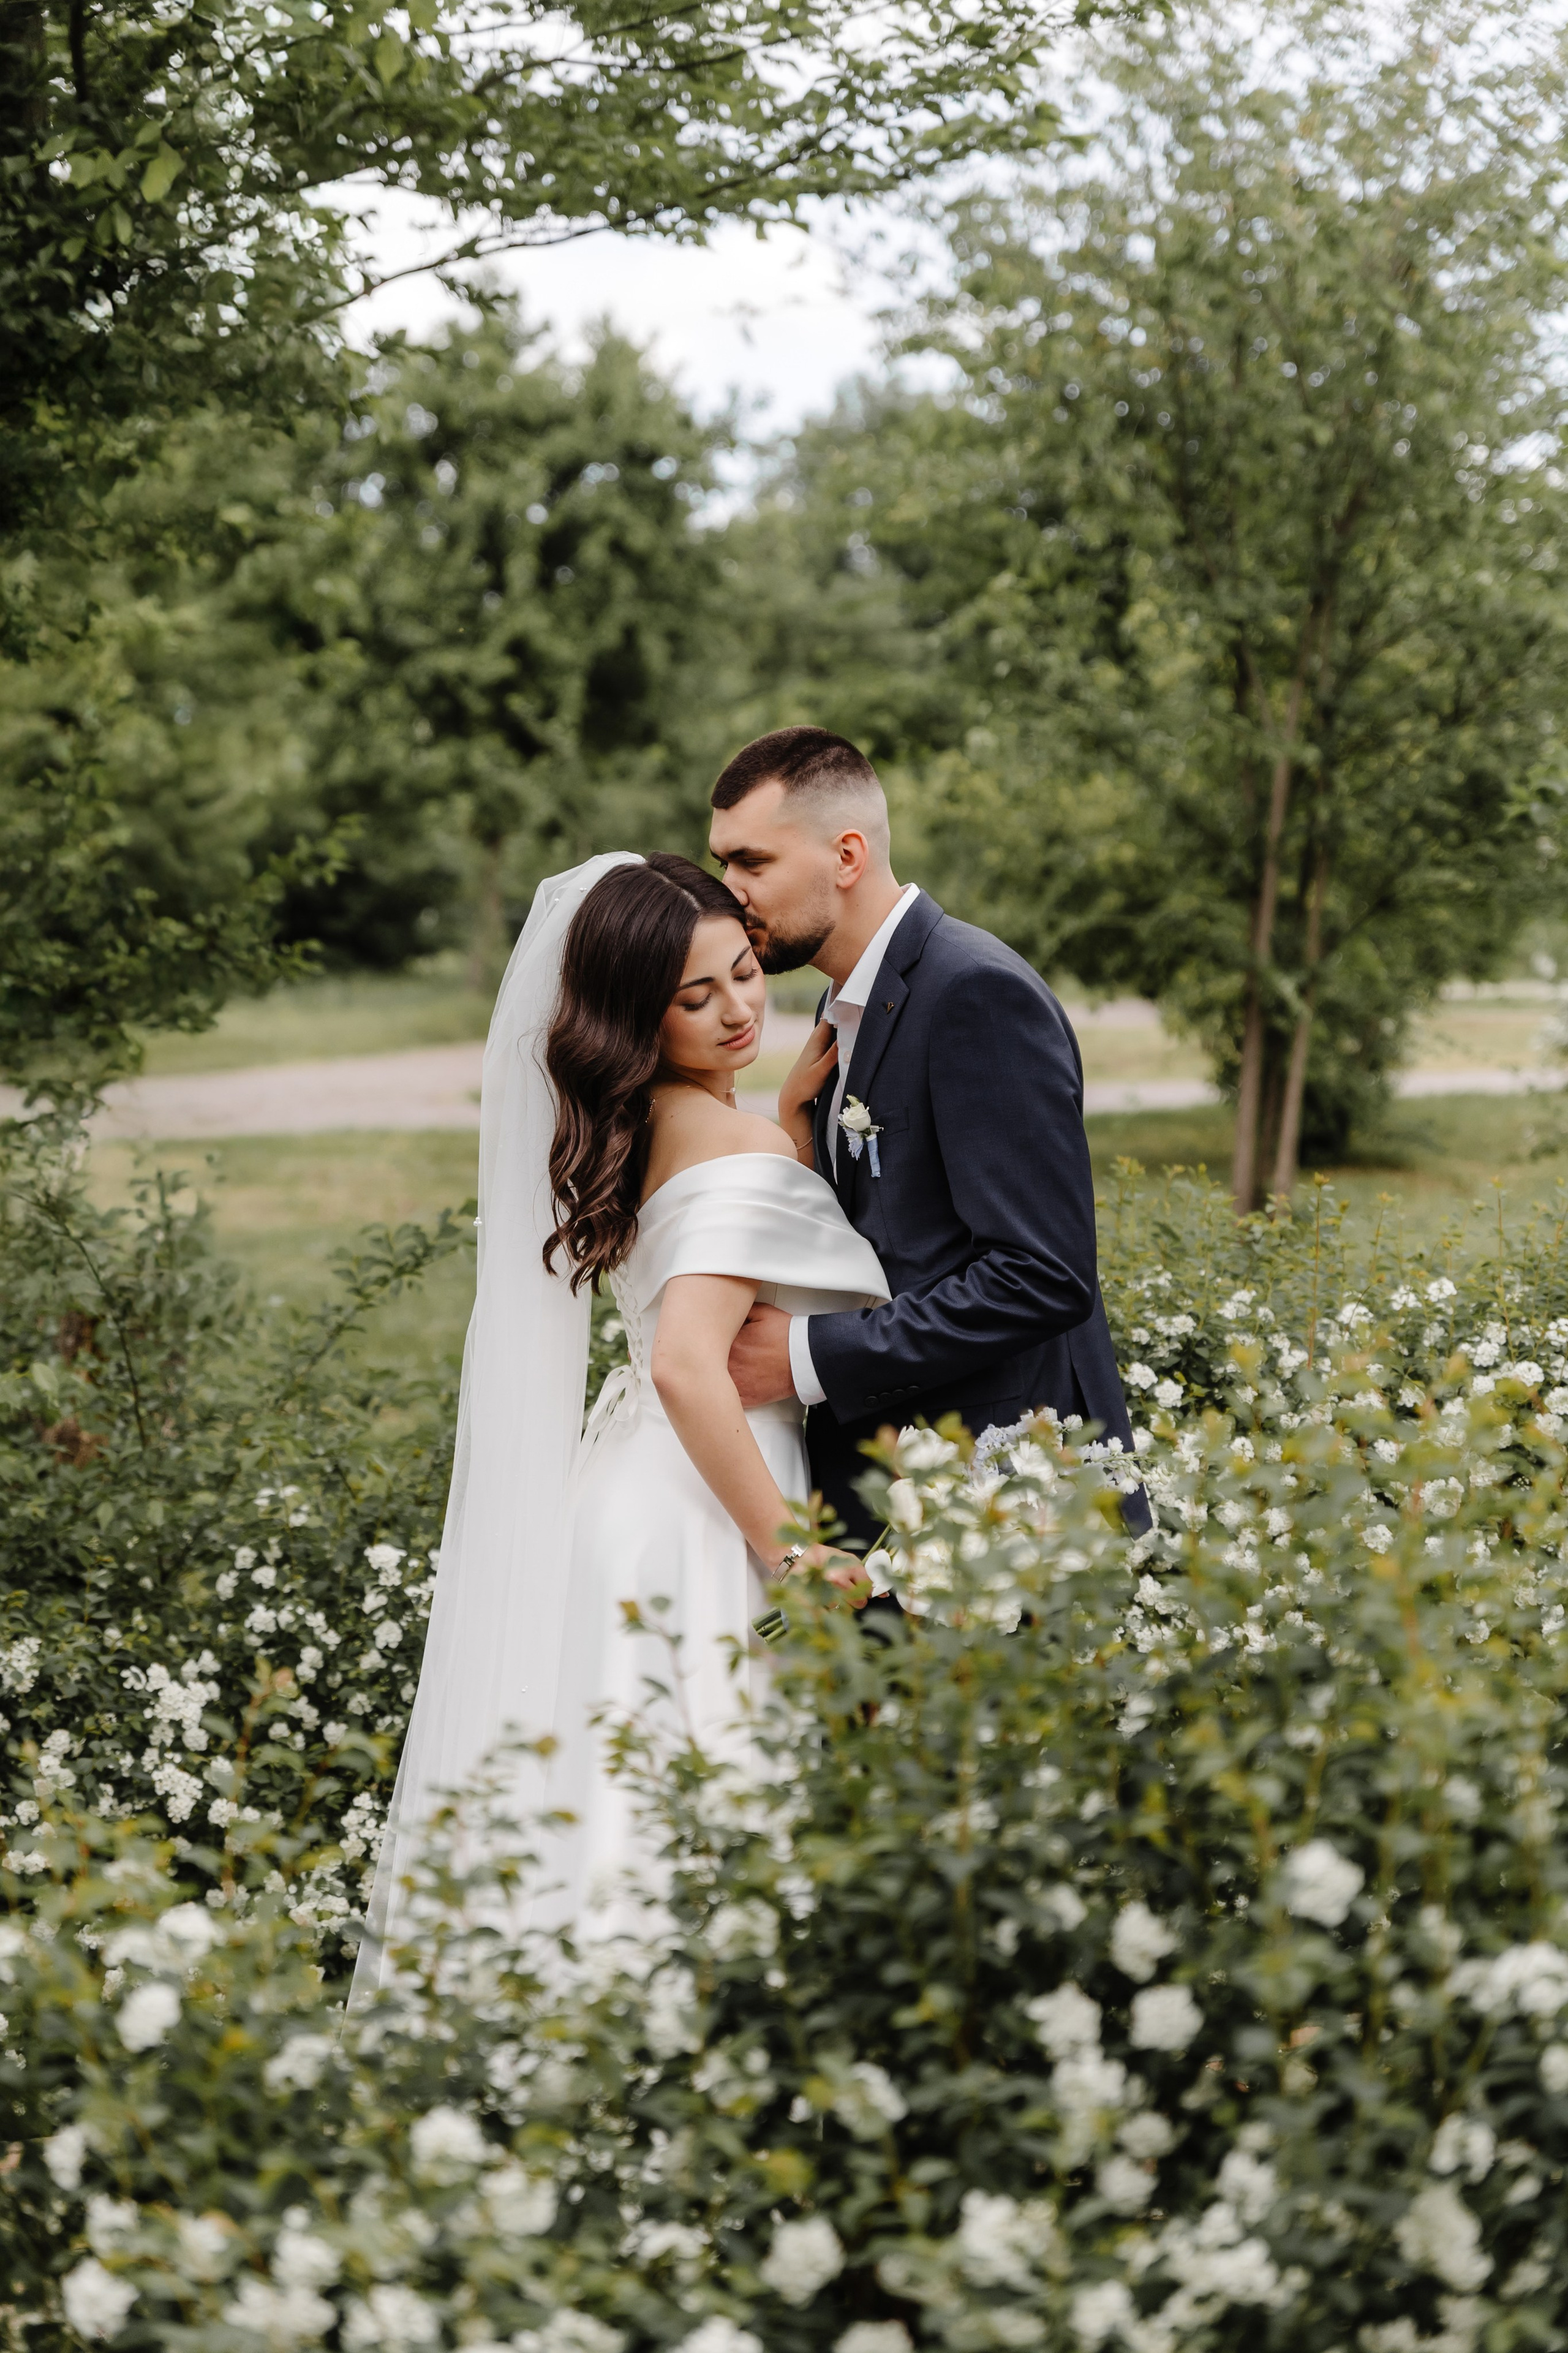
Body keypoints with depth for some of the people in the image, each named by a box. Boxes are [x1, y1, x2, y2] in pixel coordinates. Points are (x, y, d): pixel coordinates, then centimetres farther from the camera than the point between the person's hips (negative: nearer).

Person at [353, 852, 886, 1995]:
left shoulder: (632, 1127, 10)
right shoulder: (734, 1149, -16)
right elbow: (687, 1369, -25)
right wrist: (789, 1551, -18)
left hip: (628, 1500, 9)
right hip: (699, 1529, -9)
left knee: (591, 1826, 10)